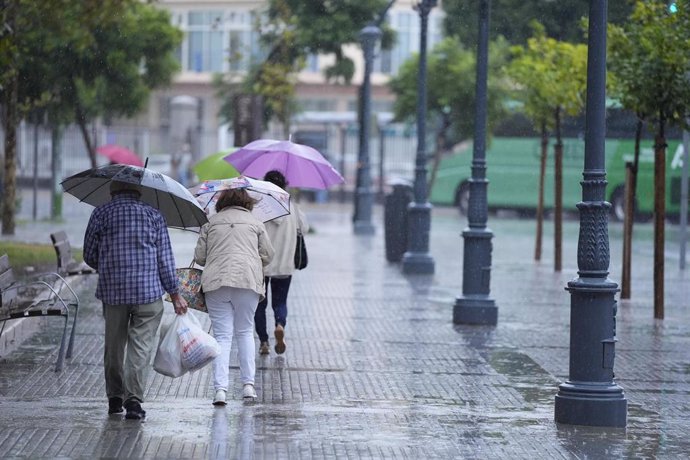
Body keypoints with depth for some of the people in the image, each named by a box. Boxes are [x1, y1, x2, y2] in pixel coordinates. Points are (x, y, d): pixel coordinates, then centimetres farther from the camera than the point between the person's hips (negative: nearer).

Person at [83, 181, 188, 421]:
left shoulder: (101, 214, 4)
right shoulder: (153, 215, 4)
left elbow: (89, 255, 7)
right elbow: (165, 258, 2)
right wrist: (174, 293, 8)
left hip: (112, 290, 1)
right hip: (148, 291, -1)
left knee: (114, 344, 14)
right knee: (141, 345, -2)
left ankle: (114, 398, 20)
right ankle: (133, 399, -12)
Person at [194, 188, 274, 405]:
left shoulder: (211, 223, 14)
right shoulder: (255, 223, 13)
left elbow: (199, 257, 12)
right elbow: (267, 255, 11)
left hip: (215, 281, 0)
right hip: (247, 281, 0)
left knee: (222, 335, 0)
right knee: (245, 332, 14)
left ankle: (220, 388, -10)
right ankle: (248, 384, 8)